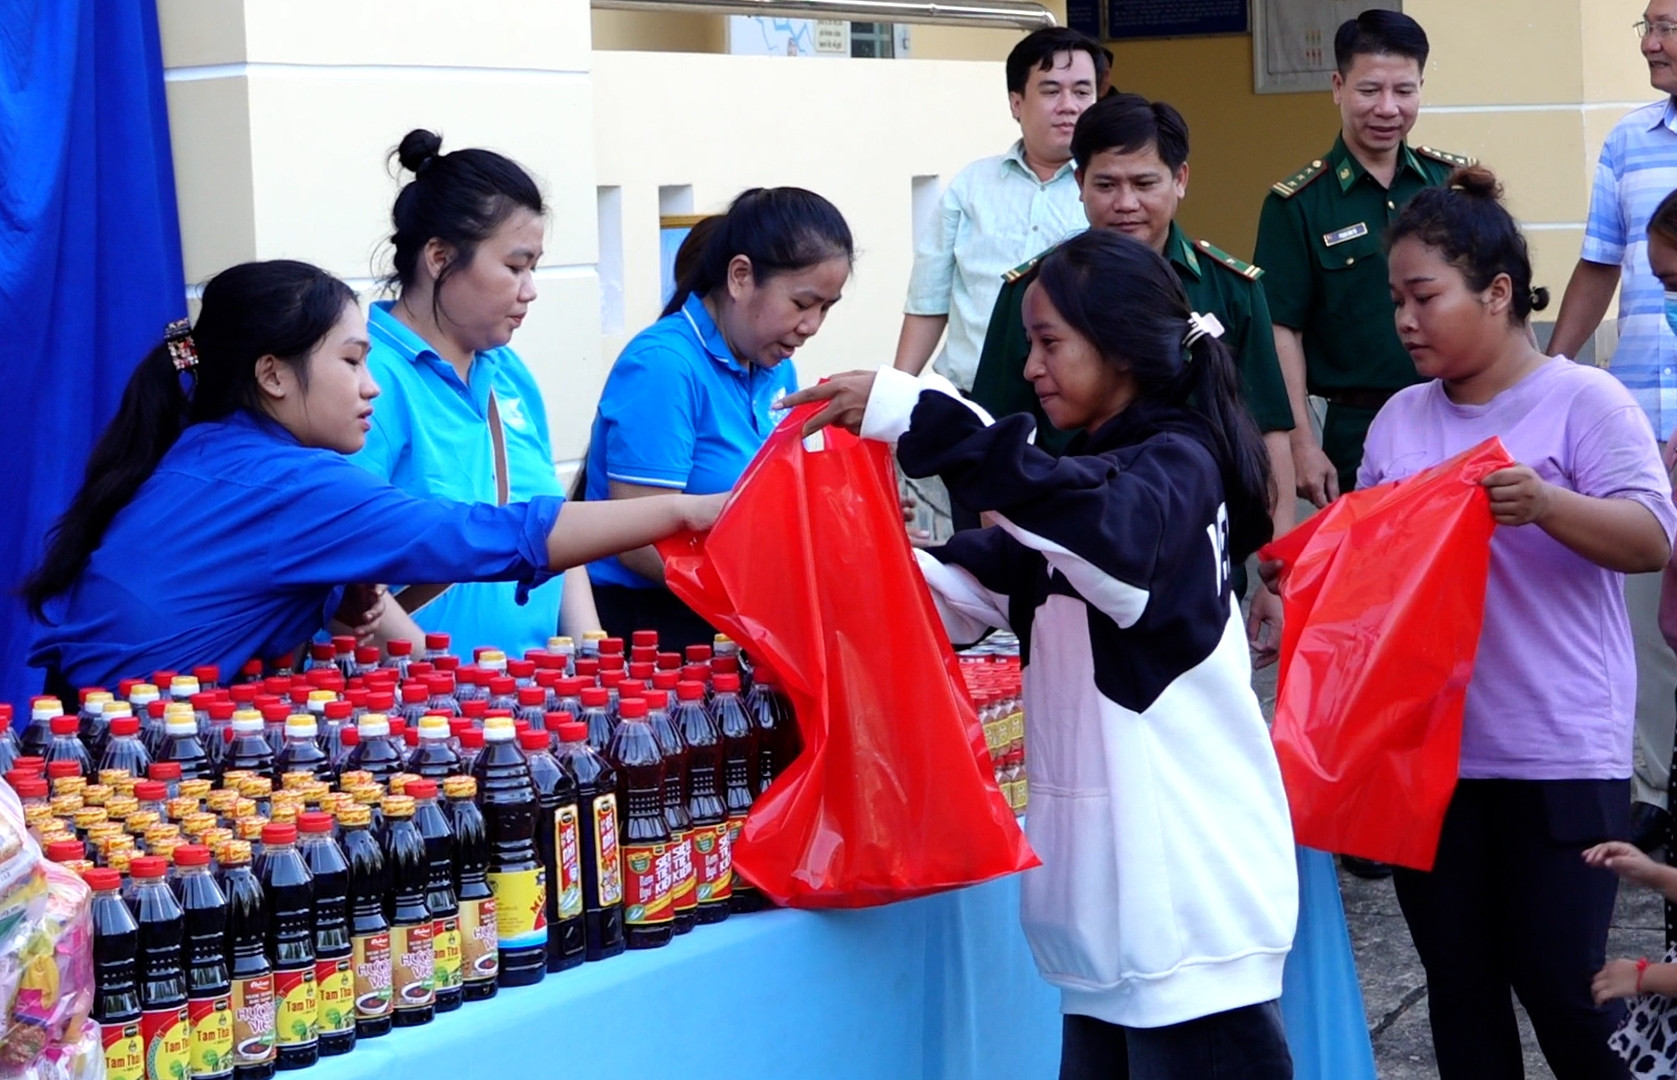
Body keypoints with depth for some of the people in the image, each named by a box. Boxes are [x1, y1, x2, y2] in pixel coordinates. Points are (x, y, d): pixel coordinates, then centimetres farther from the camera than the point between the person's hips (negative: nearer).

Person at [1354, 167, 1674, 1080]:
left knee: (1560, 983, -3)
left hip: (1560, 754, -5)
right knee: (1457, 986, 11)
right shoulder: (1398, 421, 10)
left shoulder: (1582, 401, -7)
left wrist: (1546, 506, -31)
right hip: (1429, 749, 5)